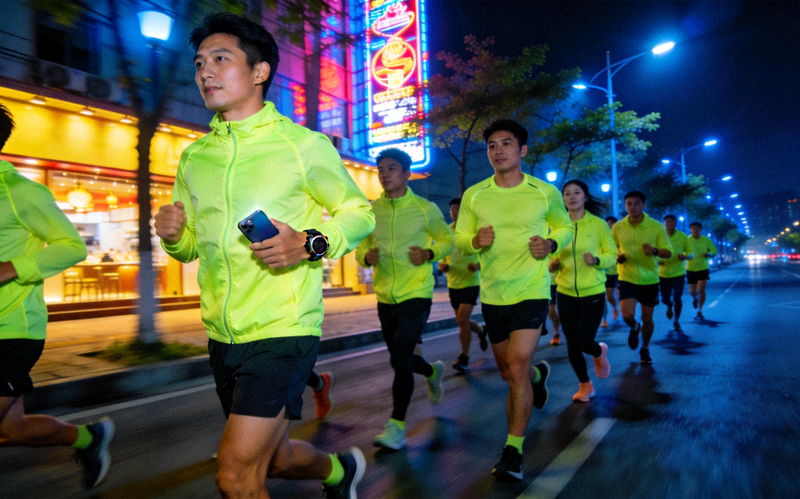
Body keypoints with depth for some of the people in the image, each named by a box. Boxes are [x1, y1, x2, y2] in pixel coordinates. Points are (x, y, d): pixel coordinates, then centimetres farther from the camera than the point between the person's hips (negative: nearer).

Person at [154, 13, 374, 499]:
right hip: (222, 336, 6)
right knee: (274, 459, 21)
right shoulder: (194, 156, 9)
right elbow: (191, 245, 17)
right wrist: (173, 235, -6)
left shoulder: (304, 145, -6)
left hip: (283, 330, -6)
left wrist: (309, 244, -19)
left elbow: (360, 212, -1)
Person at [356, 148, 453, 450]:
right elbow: (360, 247, 11)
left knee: (400, 358, -14)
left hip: (416, 294, -4)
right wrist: (367, 257, -12)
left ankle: (396, 426, 1)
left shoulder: (425, 209, -4)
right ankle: (432, 372, 50)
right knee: (401, 359, 17)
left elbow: (447, 240, 7)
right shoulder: (371, 210, 4)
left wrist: (429, 253, -13)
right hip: (385, 297, 5)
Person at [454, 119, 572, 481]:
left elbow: (565, 226, 12)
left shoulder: (546, 193, -3)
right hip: (492, 294, 3)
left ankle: (513, 452, 2)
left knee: (517, 368, -14)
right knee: (508, 372, 17)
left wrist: (551, 243, -10)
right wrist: (475, 241, -17)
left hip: (531, 291, -3)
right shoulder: (474, 196, -1)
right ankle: (538, 375, 53)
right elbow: (459, 239, 6)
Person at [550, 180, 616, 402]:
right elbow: (551, 255, 12)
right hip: (566, 293, 3)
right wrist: (553, 263, -11)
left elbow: (613, 255, 0)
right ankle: (585, 385, 31)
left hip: (593, 293, -3)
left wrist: (596, 260, -20)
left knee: (583, 341, -7)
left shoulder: (598, 224, -3)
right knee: (572, 344, 7)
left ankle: (600, 352, 32)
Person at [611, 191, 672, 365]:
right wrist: (618, 257, -13)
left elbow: (668, 252, -3)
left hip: (649, 280, 0)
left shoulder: (656, 227, -5)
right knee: (627, 315, -15)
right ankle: (634, 328, 23)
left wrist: (655, 251, -25)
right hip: (627, 278, 0)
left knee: (647, 319, 8)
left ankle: (645, 349, 35)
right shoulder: (617, 228, -2)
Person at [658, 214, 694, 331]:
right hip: (663, 273, 1)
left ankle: (676, 322, 15)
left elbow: (691, 253, 0)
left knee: (677, 298, -7)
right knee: (665, 299, 7)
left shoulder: (682, 236, -4)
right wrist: (657, 261, -17)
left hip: (678, 273, -1)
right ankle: (669, 306, 45)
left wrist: (685, 256, -23)